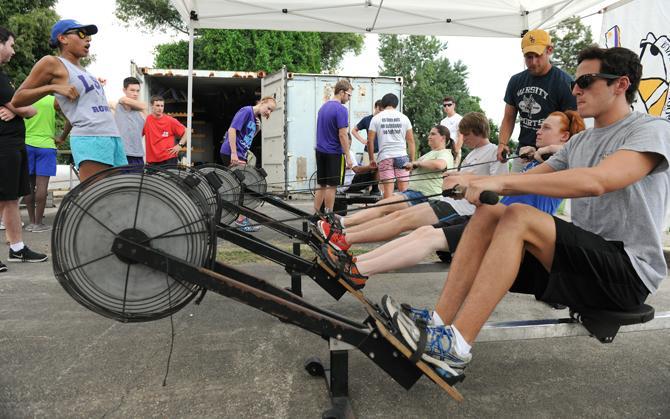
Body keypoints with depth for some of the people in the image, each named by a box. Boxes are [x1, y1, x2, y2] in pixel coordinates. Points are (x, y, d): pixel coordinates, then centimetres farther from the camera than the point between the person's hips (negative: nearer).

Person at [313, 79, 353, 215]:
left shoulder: (323, 106, 12)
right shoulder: (341, 109, -14)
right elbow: (342, 135, -17)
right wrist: (348, 157, -13)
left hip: (320, 151, 8)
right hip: (334, 153, -7)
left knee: (321, 185, 12)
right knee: (332, 186, 0)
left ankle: (316, 214, 14)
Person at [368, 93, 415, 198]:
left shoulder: (376, 118, 5)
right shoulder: (404, 118, 7)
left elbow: (370, 141, 2)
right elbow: (411, 141, 6)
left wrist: (372, 159, 12)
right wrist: (412, 160, 12)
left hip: (385, 157, -1)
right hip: (402, 156, 1)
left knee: (388, 189, -2)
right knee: (404, 190, 4)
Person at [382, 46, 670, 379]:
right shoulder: (580, 142, 17)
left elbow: (596, 181, -28)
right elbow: (529, 179, 14)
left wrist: (501, 181, -31)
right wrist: (473, 181, -6)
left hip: (629, 270, -7)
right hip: (586, 256, 7)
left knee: (519, 218, -29)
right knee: (487, 214, -11)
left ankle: (455, 347, -30)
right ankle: (438, 322, -19)